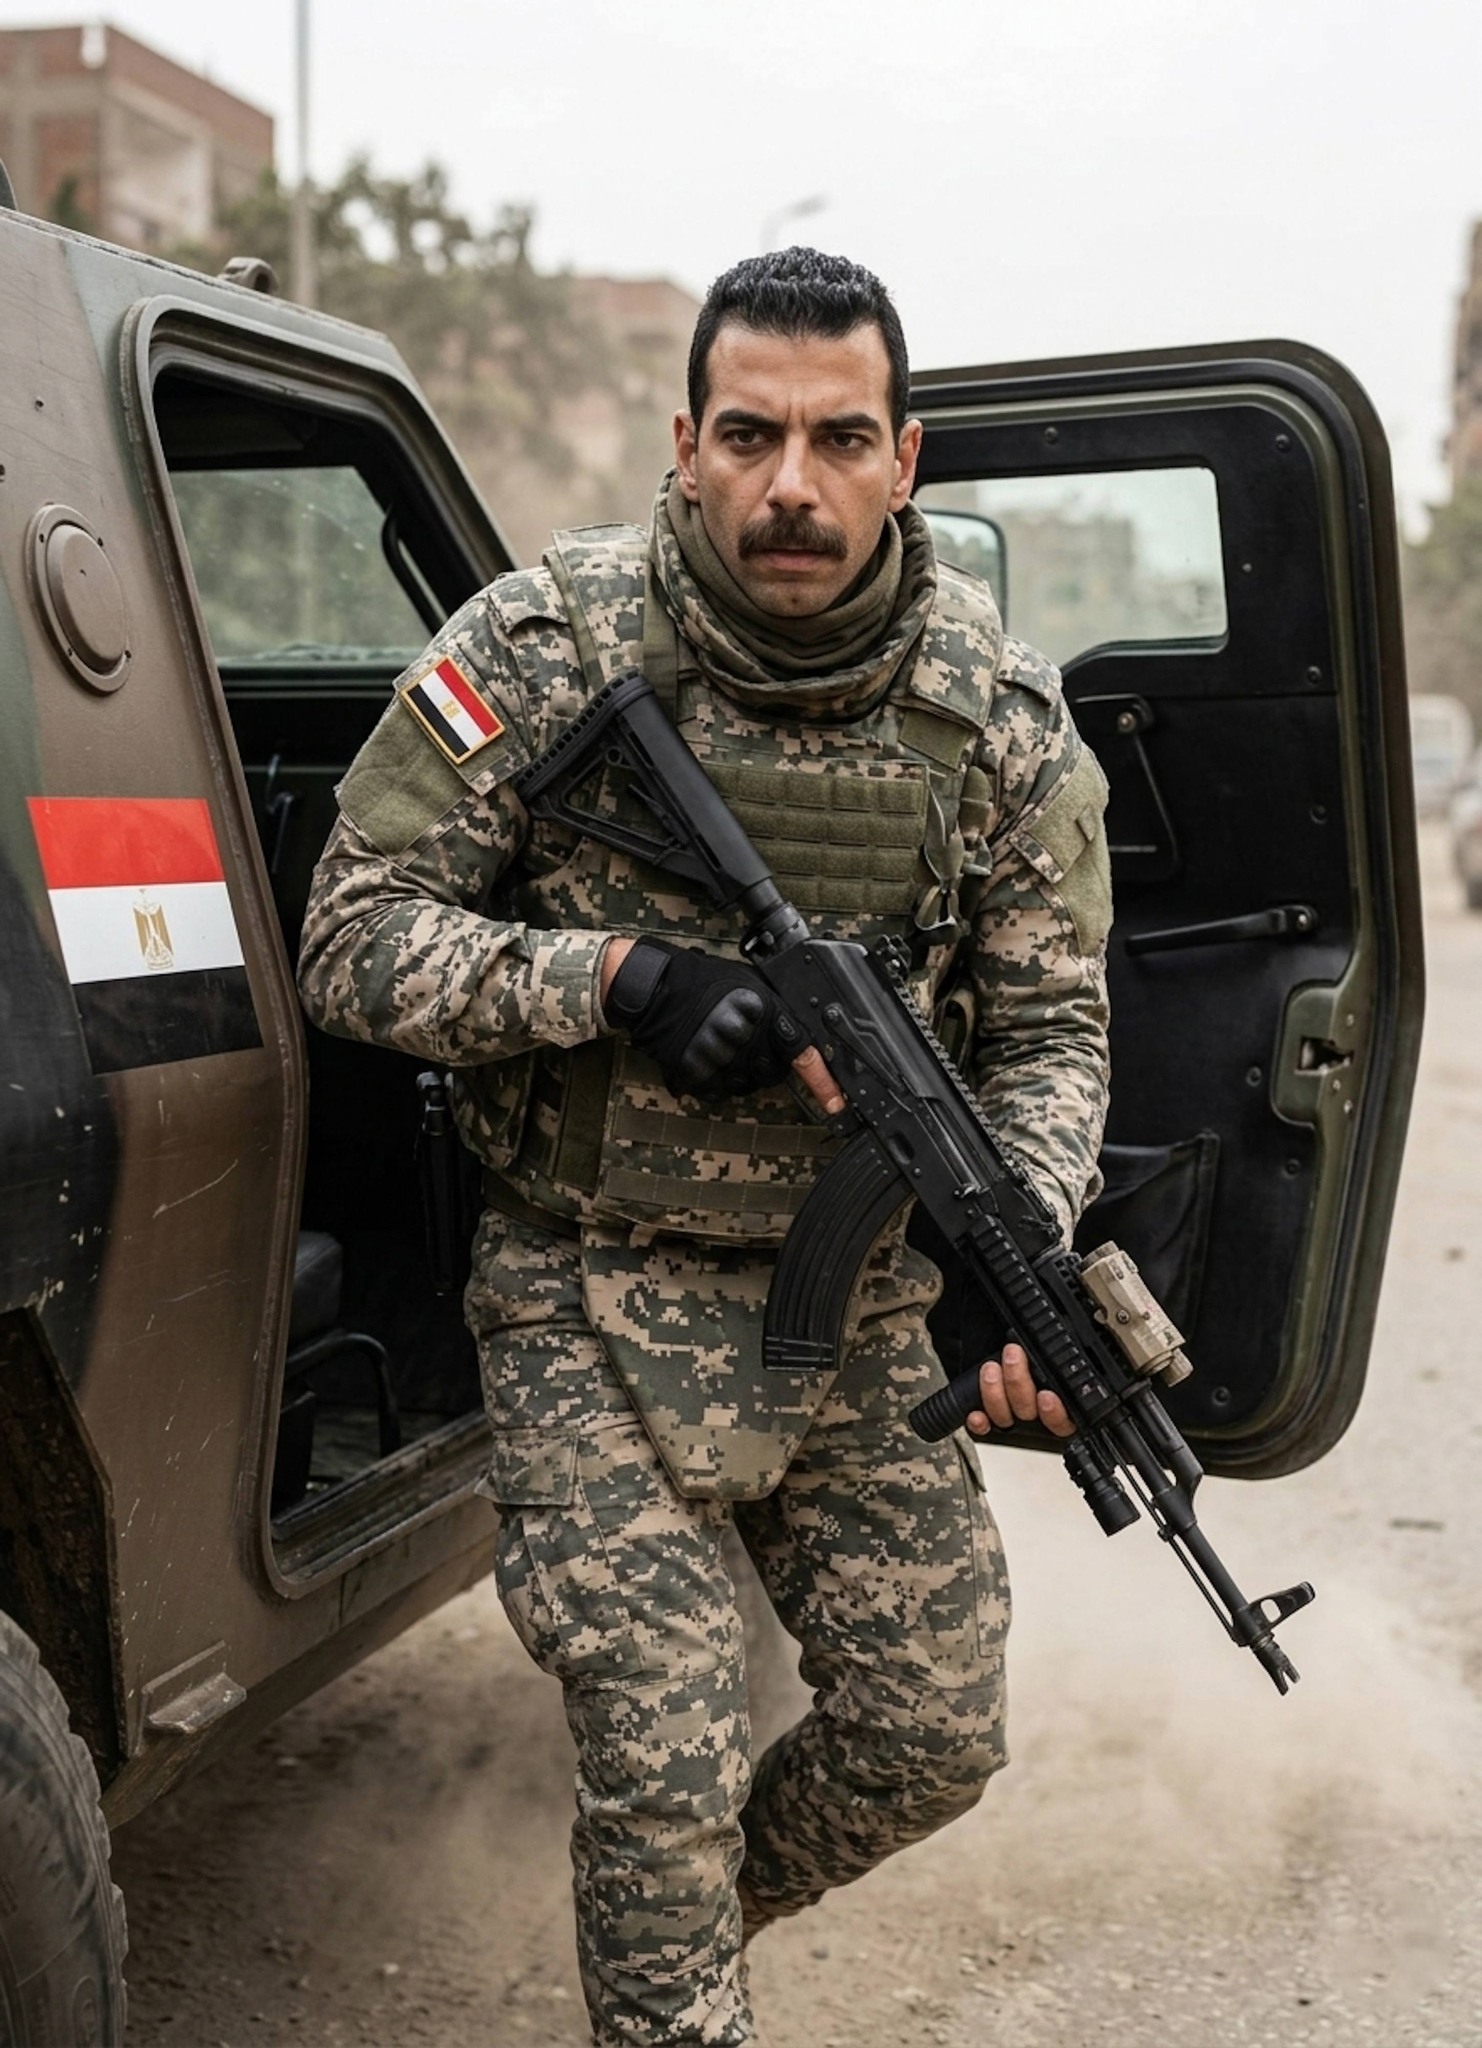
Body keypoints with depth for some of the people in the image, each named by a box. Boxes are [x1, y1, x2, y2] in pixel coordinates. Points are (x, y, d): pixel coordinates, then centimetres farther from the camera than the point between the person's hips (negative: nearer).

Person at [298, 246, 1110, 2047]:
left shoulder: (1001, 712, -4)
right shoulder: (547, 648, -12)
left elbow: (1050, 1027, 1)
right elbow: (350, 944, -10)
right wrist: (616, 978, -25)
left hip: (864, 1299, 4)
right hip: (600, 1302, -3)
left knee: (934, 1733, 10)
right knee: (667, 1754, -8)